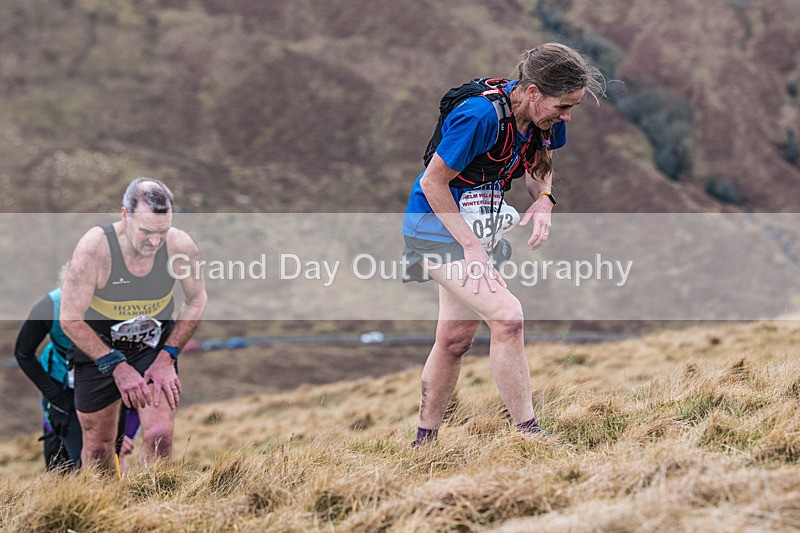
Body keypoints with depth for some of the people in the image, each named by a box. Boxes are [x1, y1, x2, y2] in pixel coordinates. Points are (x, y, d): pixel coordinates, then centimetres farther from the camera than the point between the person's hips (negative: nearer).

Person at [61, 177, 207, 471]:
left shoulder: (181, 246, -21)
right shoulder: (94, 247, -29)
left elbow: (196, 300, -1)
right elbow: (70, 318, -21)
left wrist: (167, 356, -8)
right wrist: (116, 365, -22)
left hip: (156, 347, 1)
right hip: (98, 348, -1)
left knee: (160, 437, -14)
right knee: (98, 446, 9)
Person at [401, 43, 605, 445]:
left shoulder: (542, 117, -5)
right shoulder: (481, 114, -30)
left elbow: (539, 164, 15)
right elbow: (433, 181, -22)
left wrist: (543, 199, -8)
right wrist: (471, 246, -22)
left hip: (478, 230, 8)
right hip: (438, 229, -8)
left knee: (456, 337, 11)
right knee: (507, 317, -21)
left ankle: (424, 441, 23)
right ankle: (527, 434, -15)